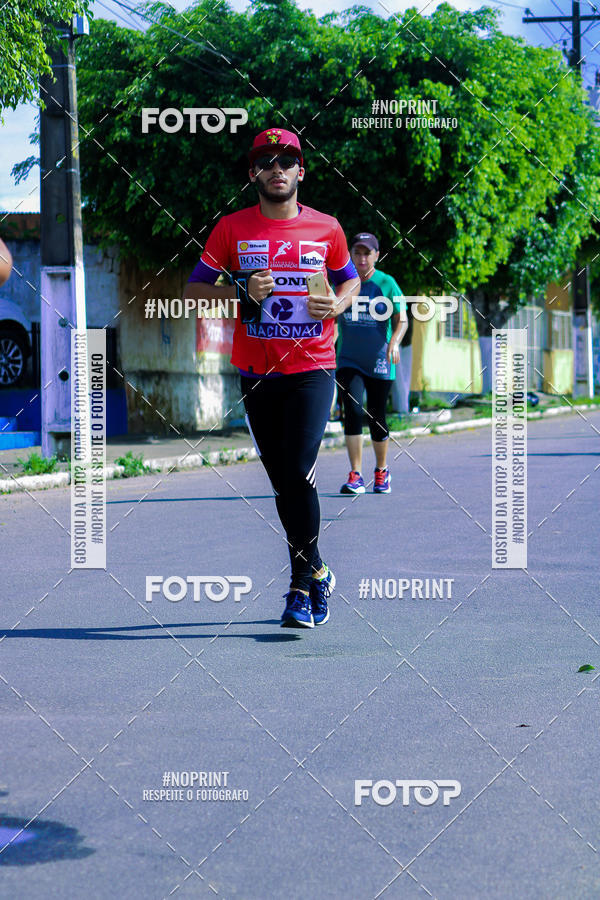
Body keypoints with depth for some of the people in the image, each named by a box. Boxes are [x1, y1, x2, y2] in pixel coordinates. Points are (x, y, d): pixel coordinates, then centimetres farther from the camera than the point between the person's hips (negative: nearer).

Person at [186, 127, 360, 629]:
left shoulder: (326, 229, 4)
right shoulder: (232, 229, 3)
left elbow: (349, 279, 19)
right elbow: (195, 287, 4)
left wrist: (338, 303, -4)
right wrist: (242, 292, -13)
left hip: (312, 367, -2)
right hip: (257, 373, 2)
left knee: (299, 472, -15)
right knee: (283, 482, 8)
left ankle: (302, 586, -5)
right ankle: (317, 574, 23)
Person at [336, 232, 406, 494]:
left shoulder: (387, 283, -3)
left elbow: (401, 320, -7)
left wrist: (394, 342, -24)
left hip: (379, 363, -1)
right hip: (348, 362, 1)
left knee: (376, 418, 5)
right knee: (353, 411, -17)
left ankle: (382, 471, 28)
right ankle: (355, 476, -16)